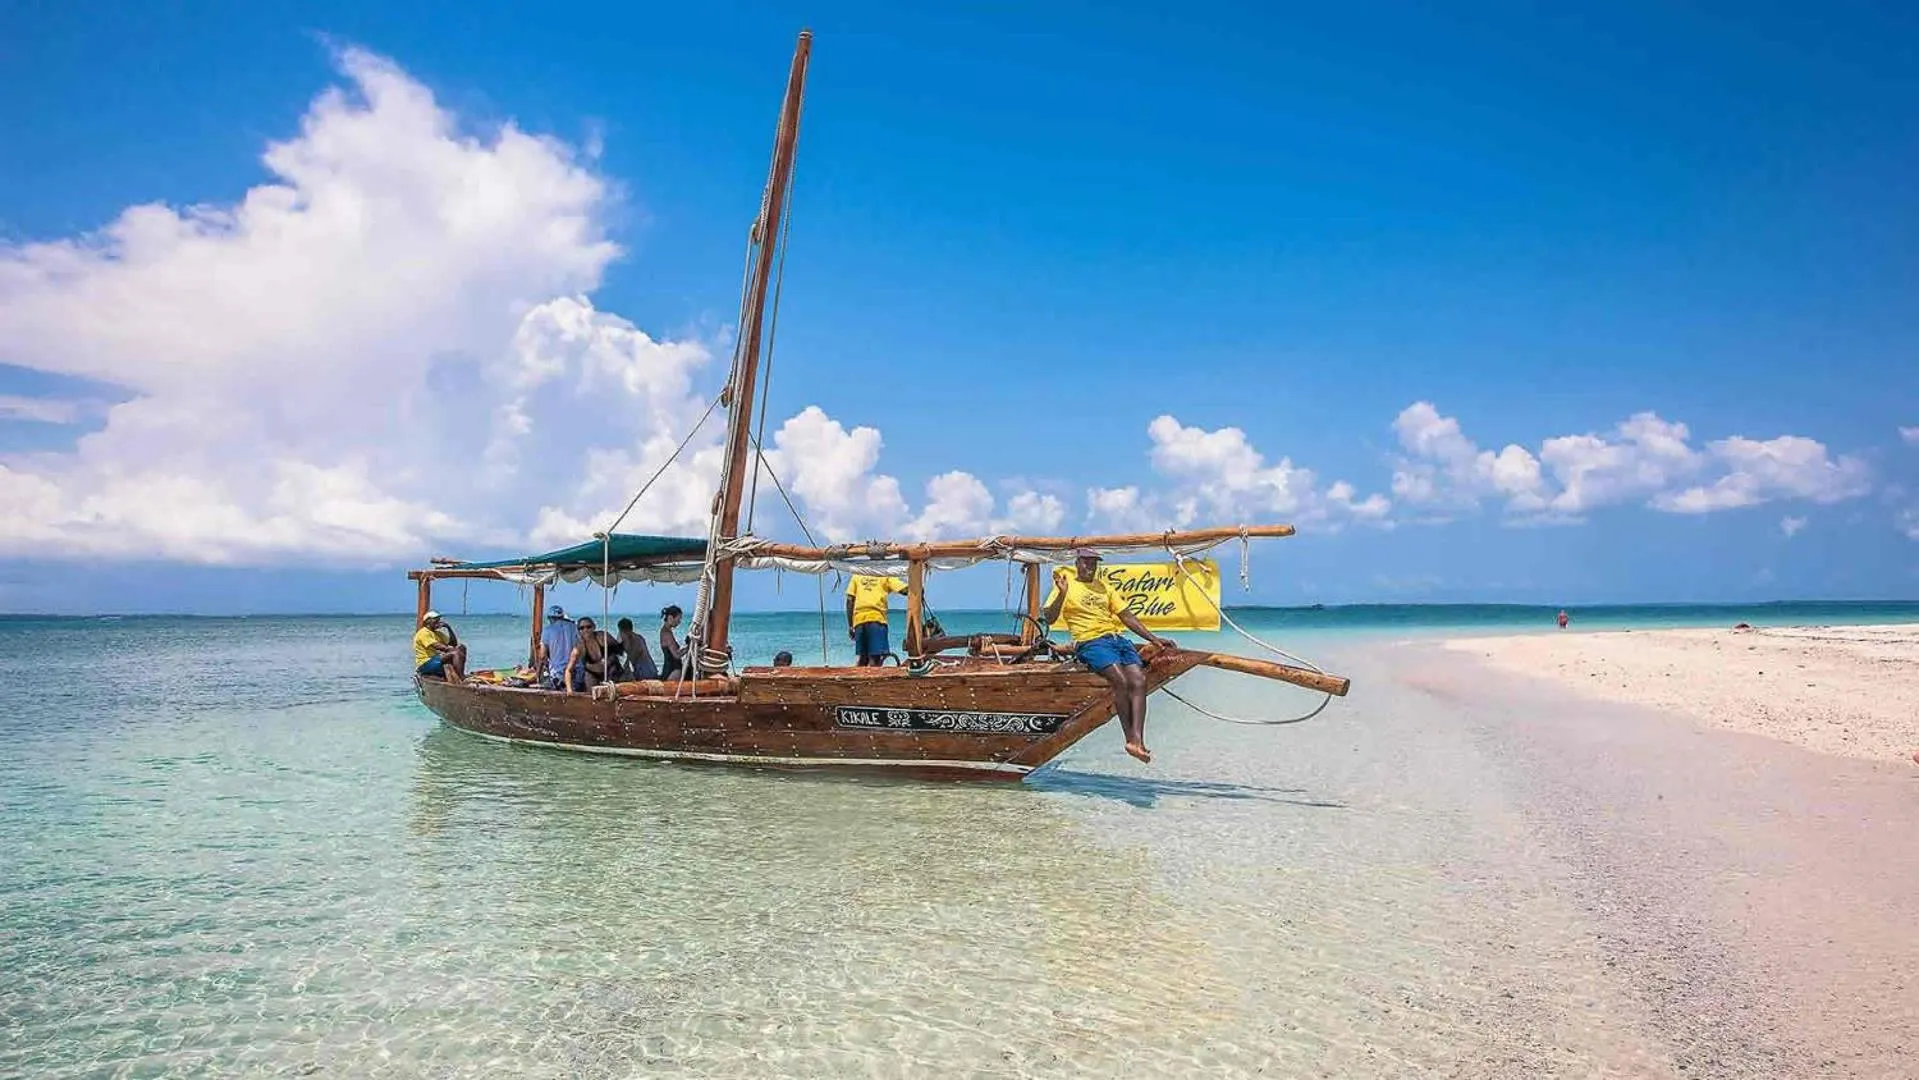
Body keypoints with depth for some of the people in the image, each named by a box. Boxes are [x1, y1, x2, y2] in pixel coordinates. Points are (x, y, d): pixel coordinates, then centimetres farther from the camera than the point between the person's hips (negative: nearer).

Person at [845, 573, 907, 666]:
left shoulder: (856, 576, 21)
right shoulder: (885, 576, 11)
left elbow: (849, 601, 14)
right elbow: (904, 589, -3)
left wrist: (850, 626, 16)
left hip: (858, 620, 4)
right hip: (876, 618, -4)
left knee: (863, 659, 14)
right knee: (874, 659, -5)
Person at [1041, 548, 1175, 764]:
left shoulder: (1103, 587, 26)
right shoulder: (1067, 584, 9)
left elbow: (1125, 616, 26)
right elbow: (1049, 618, -2)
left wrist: (1153, 638, 19)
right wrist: (1062, 593, -18)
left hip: (1118, 638, 6)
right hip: (1090, 641, -5)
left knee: (1139, 680, -20)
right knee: (1121, 680, -29)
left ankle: (1137, 740, -30)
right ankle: (1130, 738, -21)